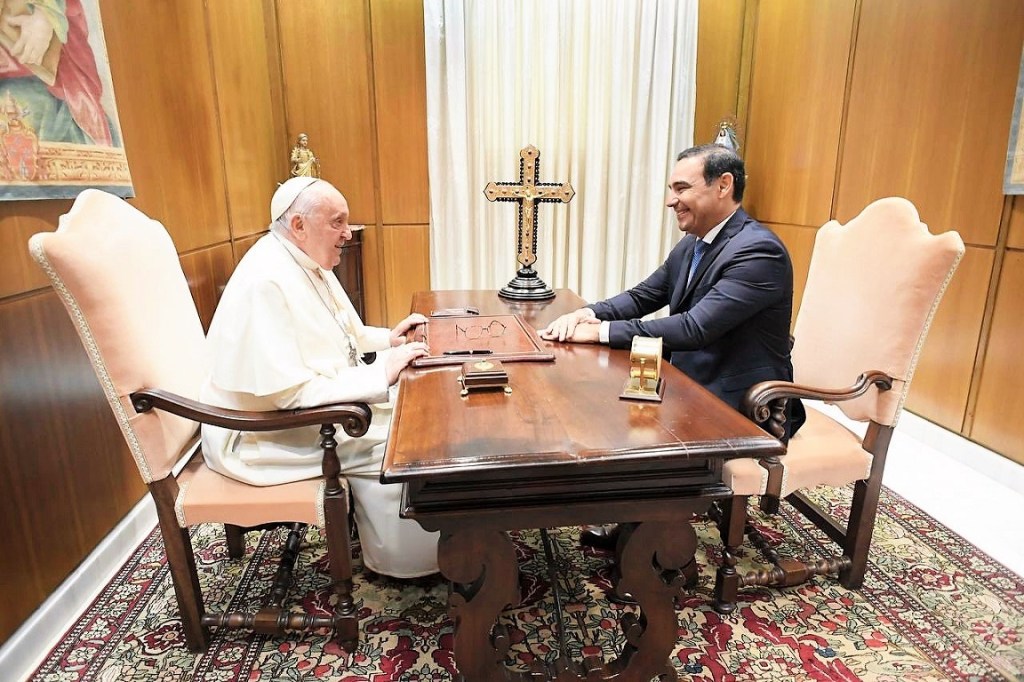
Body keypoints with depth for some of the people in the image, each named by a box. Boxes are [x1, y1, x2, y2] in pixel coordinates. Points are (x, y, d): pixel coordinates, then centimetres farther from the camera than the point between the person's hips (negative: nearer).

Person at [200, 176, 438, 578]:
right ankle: (399, 560, 6)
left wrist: (388, 337, 4)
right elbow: (287, 393, -30)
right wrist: (379, 374, -28)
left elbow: (332, 335, 19)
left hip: (318, 402, 10)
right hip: (265, 430, -10)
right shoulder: (266, 281, -27)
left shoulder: (309, 264, 5)